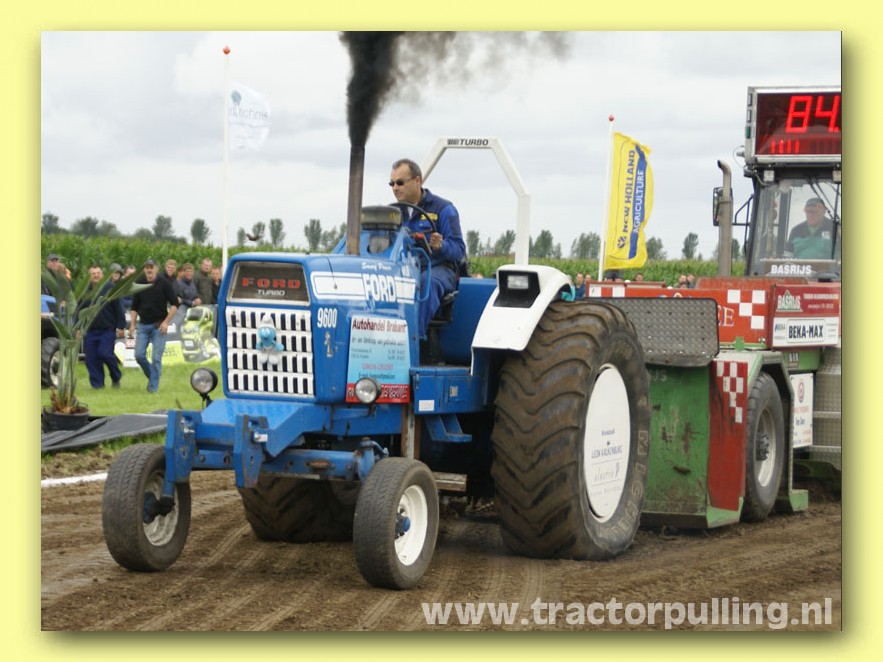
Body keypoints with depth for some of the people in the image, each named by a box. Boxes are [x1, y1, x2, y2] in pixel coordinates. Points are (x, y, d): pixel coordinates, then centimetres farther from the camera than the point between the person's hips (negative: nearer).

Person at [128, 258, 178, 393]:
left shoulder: (164, 283, -5)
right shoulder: (139, 284, 4)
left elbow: (174, 304, -3)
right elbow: (134, 307, 12)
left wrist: (166, 322, -12)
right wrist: (132, 324, 4)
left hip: (159, 325, -3)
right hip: (143, 325, 3)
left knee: (157, 357, -6)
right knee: (139, 355, -4)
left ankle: (153, 386, 1)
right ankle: (152, 375, 20)